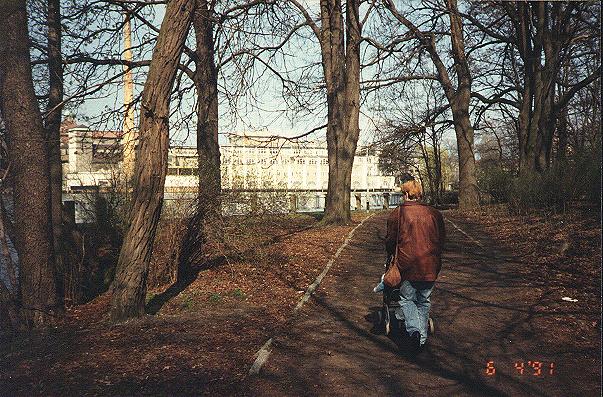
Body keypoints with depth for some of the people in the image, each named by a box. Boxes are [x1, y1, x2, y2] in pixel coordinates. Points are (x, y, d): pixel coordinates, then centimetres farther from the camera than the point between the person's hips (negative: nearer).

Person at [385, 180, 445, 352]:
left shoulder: (397, 213, -3)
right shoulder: (434, 213, 7)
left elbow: (390, 241, 1)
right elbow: (442, 240, 15)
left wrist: (391, 256, 21)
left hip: (407, 265, -3)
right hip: (430, 266, 3)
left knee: (407, 300, 10)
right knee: (424, 302, 15)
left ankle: (413, 329, -13)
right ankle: (422, 338, 19)